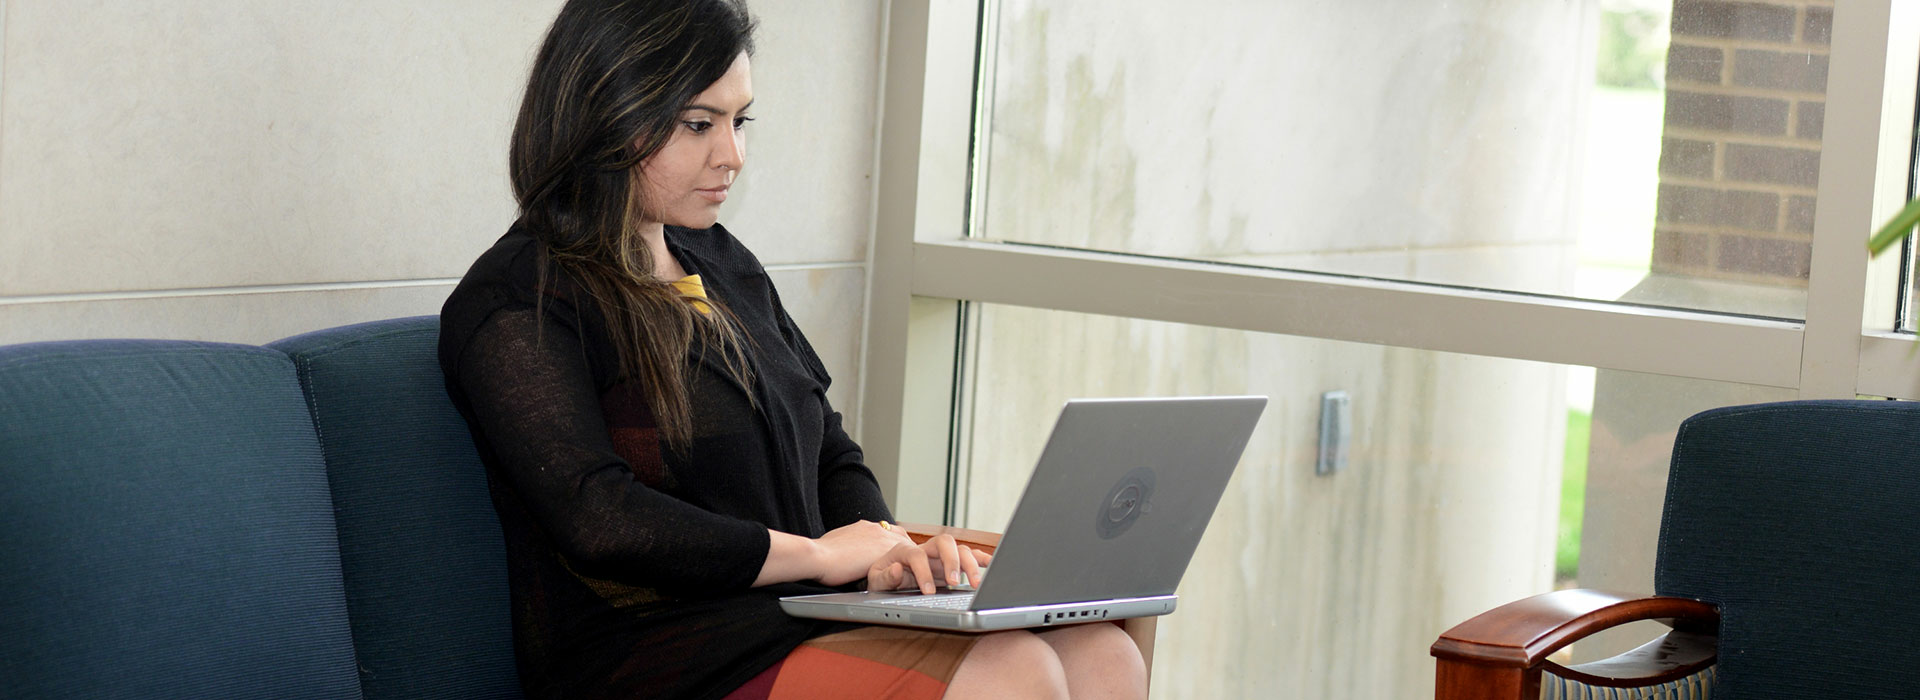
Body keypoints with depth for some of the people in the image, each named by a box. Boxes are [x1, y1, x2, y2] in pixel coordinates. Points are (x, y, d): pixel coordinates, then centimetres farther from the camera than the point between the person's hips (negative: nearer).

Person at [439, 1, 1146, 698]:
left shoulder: (724, 265, 21)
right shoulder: (516, 305, -6)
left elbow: (830, 454, 24)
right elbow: (601, 524, -17)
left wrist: (887, 546, 2)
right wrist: (815, 553, -11)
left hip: (799, 617, 8)